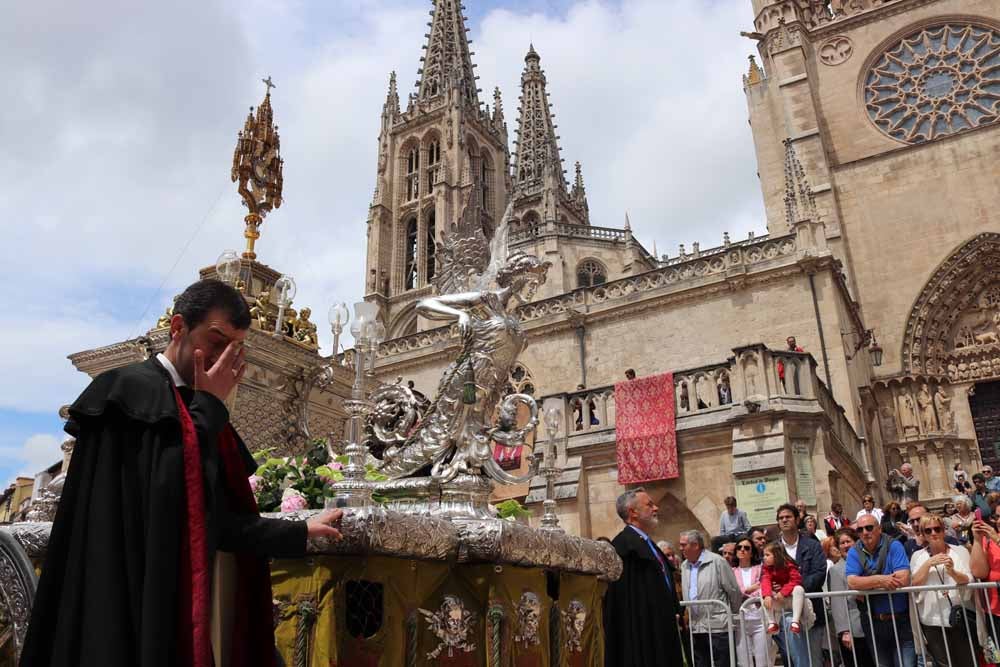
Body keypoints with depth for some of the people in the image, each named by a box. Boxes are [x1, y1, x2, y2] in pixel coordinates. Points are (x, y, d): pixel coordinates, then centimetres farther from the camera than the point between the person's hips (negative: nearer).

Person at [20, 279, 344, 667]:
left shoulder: (195, 407, 16)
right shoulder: (135, 388, -8)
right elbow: (176, 489, -21)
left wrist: (300, 531, 12)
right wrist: (211, 402, -10)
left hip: (194, 603, 8)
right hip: (148, 608, -8)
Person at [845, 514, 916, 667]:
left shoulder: (894, 546, -6)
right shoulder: (854, 553, 2)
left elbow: (904, 579, -18)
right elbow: (852, 582, -11)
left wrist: (866, 584, -13)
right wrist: (880, 580, -23)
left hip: (901, 620, -3)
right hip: (873, 624, 3)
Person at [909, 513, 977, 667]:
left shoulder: (960, 551, 2)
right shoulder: (917, 556, 5)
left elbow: (969, 581, -5)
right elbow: (914, 584, -3)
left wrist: (952, 572, -25)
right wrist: (929, 563, -13)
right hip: (933, 621, 1)